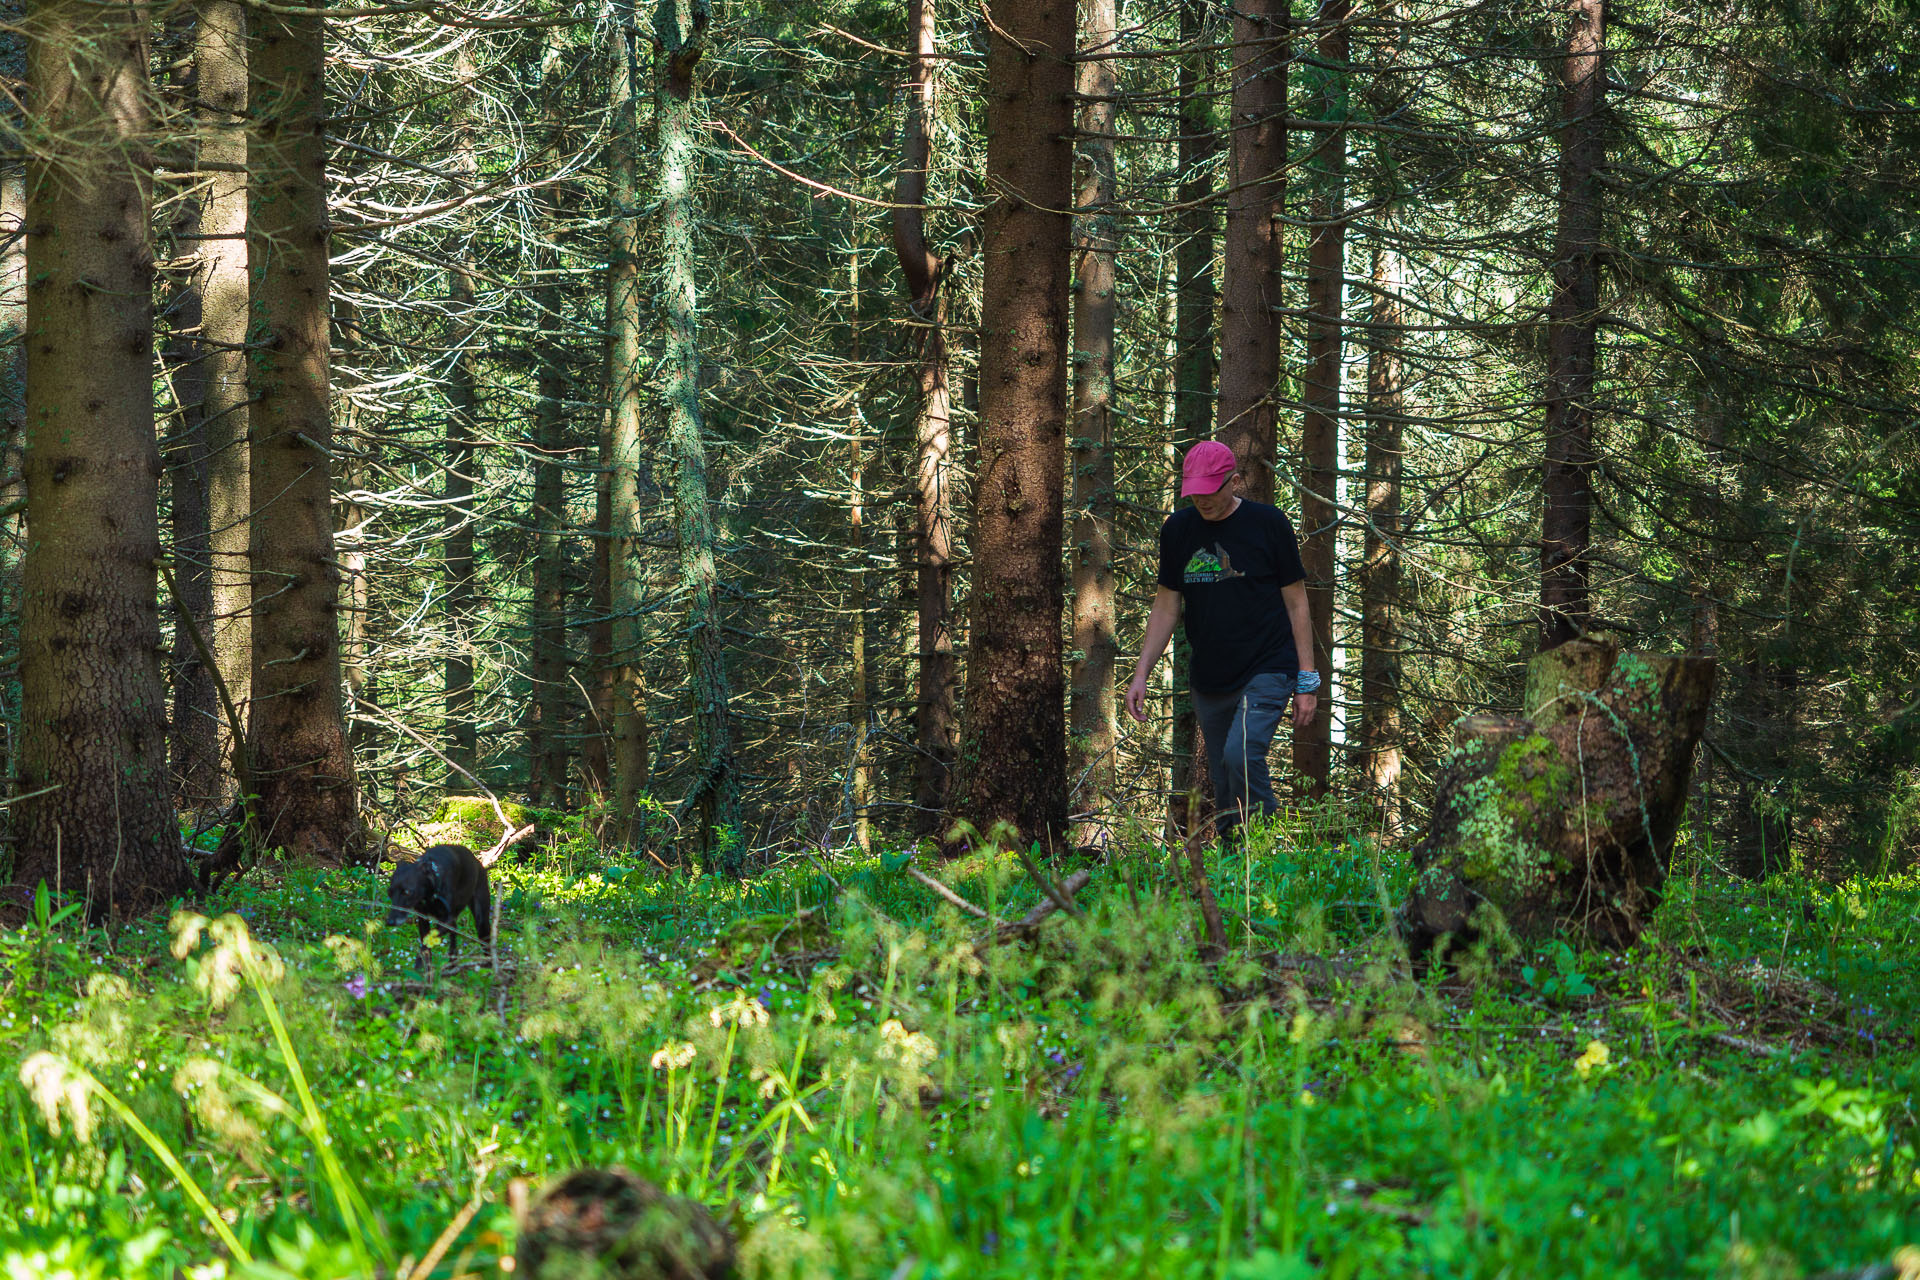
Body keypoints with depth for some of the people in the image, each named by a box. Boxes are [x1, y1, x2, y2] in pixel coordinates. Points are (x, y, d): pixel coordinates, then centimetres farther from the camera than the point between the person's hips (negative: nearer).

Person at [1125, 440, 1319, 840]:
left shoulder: (1268, 523, -4)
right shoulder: (1178, 530, 6)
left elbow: (1296, 601, 0)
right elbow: (1167, 606, 13)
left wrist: (1307, 682, -2)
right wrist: (1141, 673, 5)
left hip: (1267, 671, -5)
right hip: (1209, 681, 5)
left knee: (1241, 755, -25)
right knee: (1225, 793, 4)